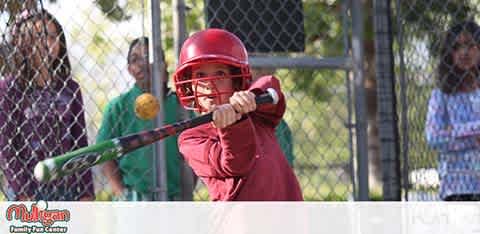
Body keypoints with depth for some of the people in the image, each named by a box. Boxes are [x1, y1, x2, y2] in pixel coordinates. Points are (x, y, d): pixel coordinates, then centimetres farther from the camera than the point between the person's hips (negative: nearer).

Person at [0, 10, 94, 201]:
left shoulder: (69, 88, 10)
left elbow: (81, 143, 11)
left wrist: (86, 192, 5)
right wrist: (23, 194, -12)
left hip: (67, 191, 4)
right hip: (28, 191, -4)